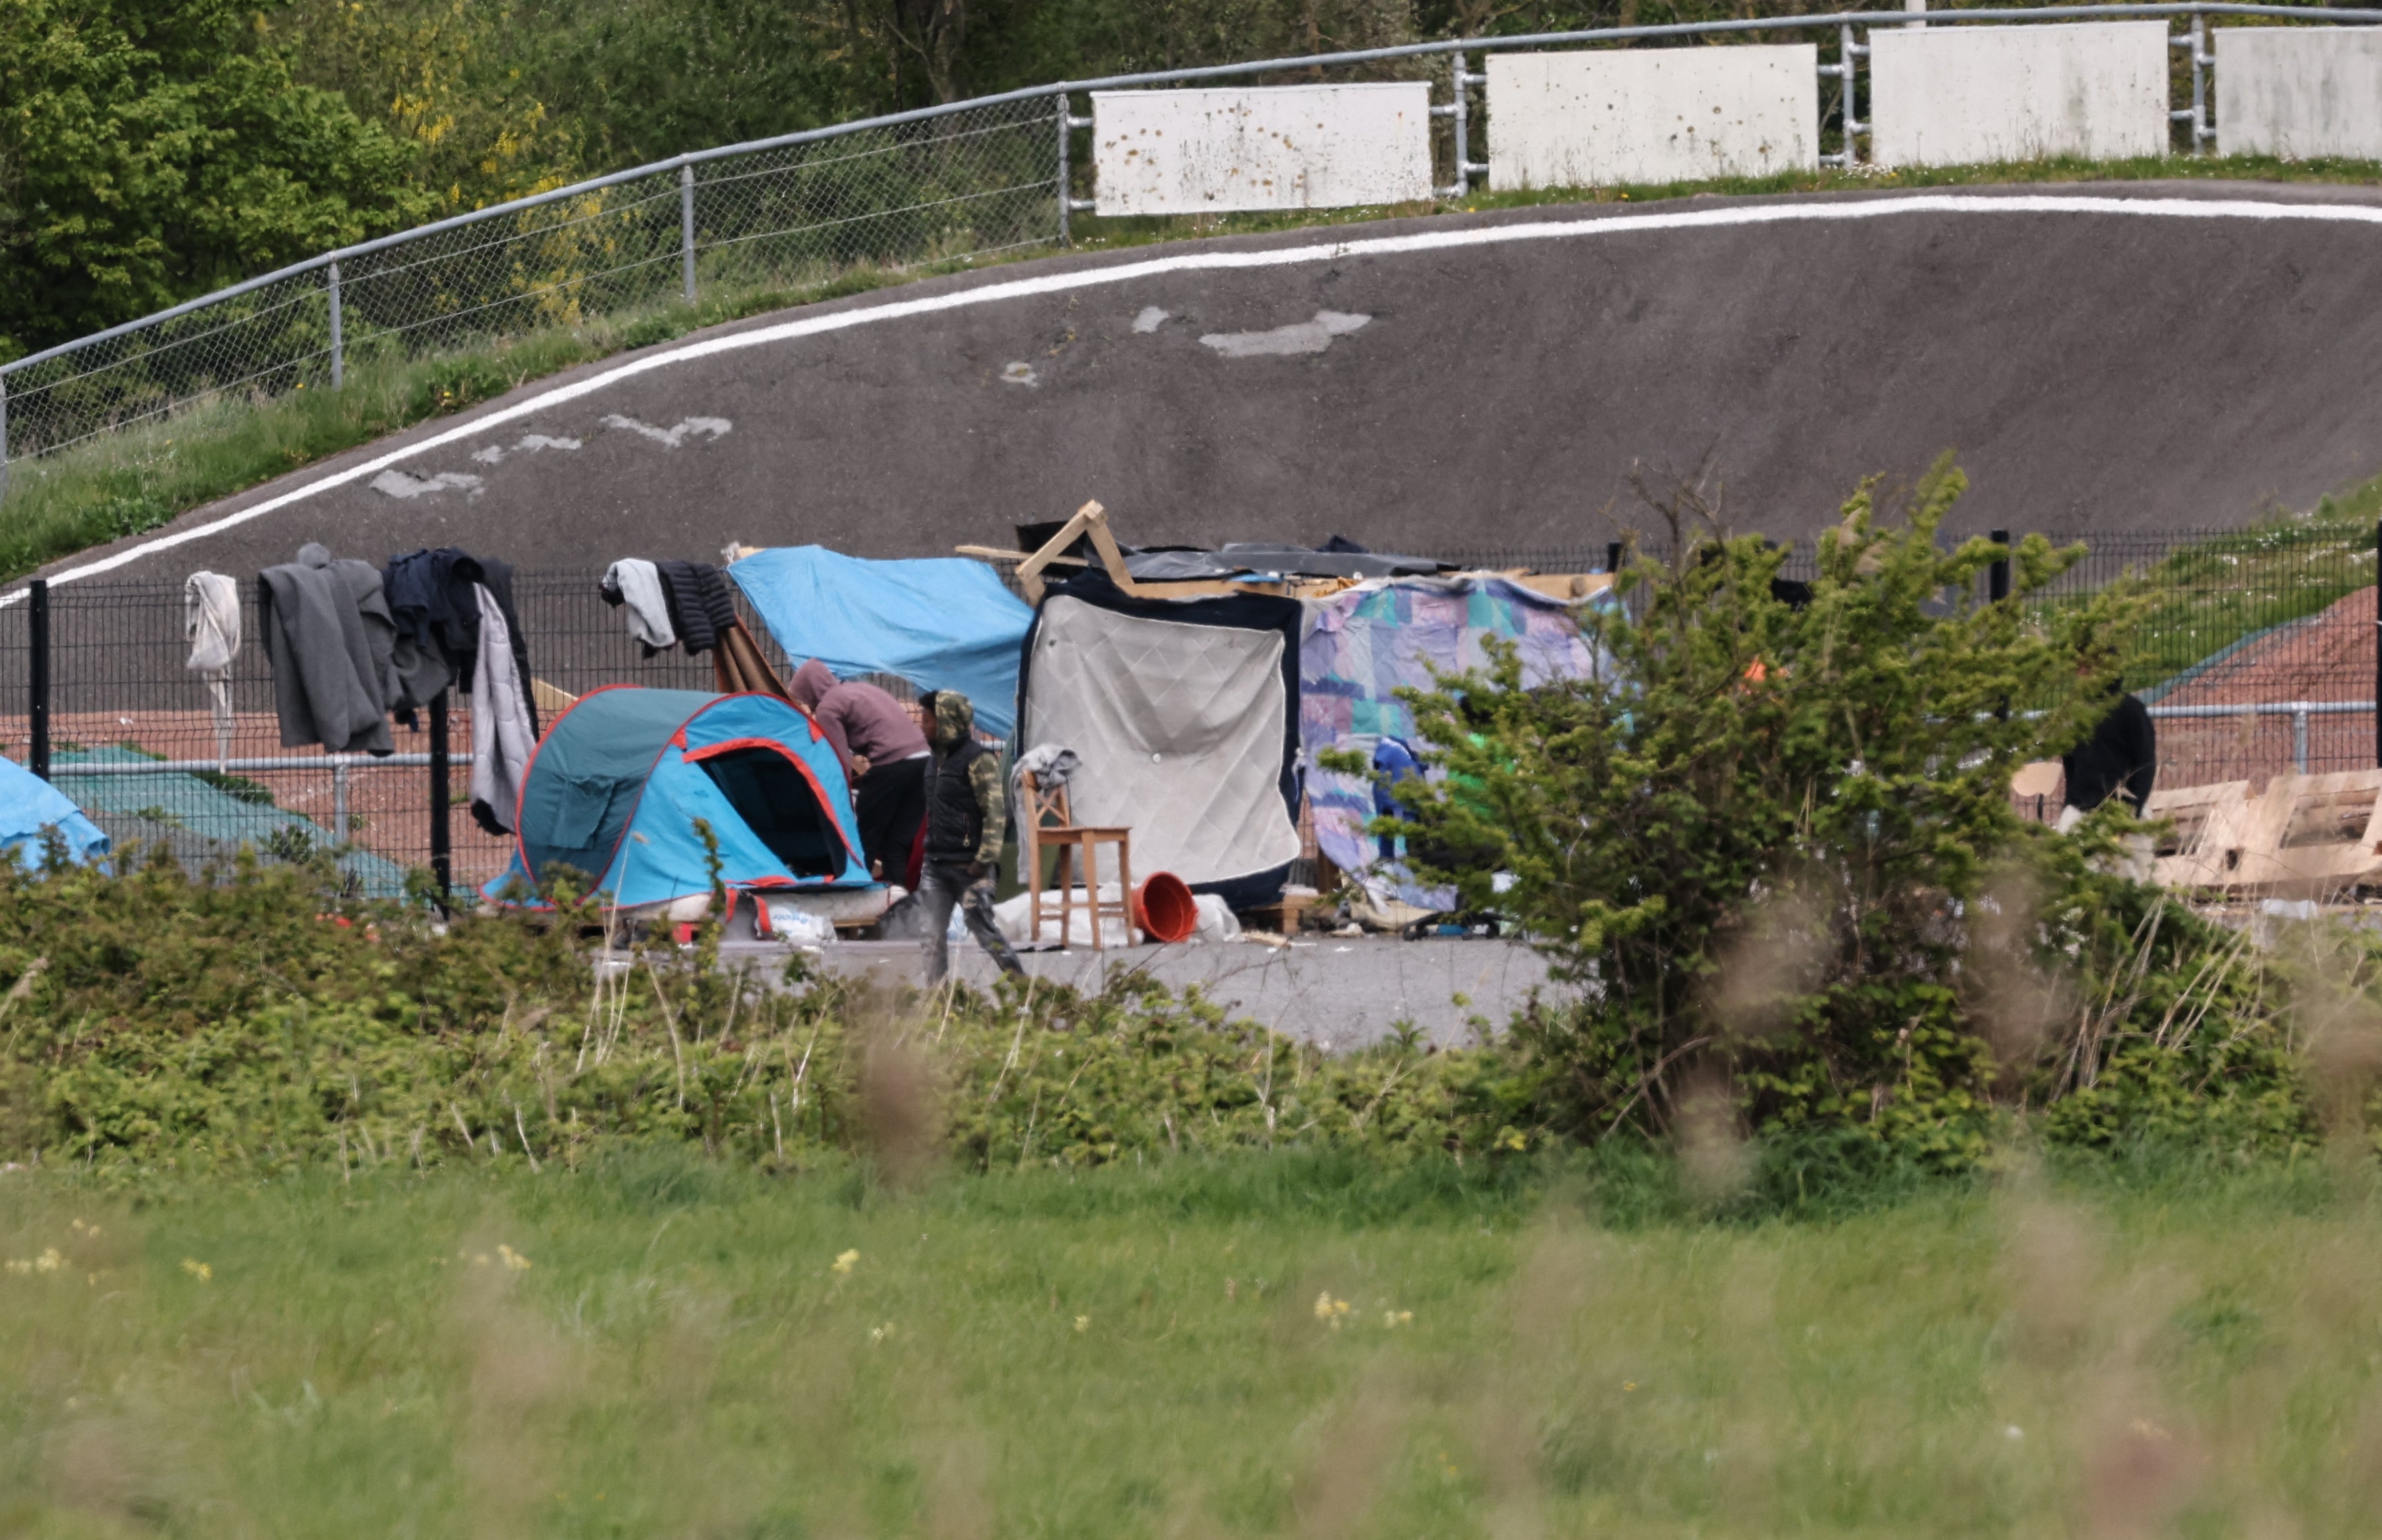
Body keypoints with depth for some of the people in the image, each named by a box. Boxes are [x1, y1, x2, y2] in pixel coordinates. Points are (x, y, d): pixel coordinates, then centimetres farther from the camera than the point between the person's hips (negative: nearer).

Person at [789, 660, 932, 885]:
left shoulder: (828, 708, -1)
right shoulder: (859, 689, 25)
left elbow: (841, 763, -7)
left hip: (891, 765, -8)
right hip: (921, 760, 8)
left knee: (864, 840, 2)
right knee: (897, 843, 11)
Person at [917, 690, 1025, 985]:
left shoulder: (978, 760, -11)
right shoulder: (936, 759, 15)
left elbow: (996, 811, -15)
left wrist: (985, 858, -19)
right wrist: (926, 854, 21)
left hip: (967, 866, -8)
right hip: (936, 866, 8)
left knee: (984, 929, -4)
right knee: (933, 936, 4)